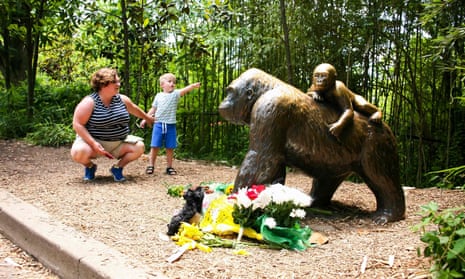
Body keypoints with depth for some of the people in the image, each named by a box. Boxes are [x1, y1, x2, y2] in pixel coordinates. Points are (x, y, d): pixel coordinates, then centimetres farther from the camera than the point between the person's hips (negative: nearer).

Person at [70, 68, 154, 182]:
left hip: (118, 143, 5)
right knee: (79, 152, -34)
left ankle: (117, 168, 7)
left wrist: (147, 118, 37)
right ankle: (90, 167, 4)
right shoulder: (89, 102, -16)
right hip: (93, 141, -4)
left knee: (139, 146, -15)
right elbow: (77, 125, -19)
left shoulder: (122, 99, 0)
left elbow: (135, 109, 22)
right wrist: (93, 143, -28)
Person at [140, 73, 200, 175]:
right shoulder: (158, 96, 8)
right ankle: (151, 165, 12)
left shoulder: (175, 94, 1)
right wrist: (145, 119, 12)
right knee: (155, 146, 2)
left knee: (170, 147, 6)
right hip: (158, 124, 1)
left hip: (170, 125, -1)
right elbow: (153, 109, 15)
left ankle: (169, 167, 17)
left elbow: (184, 90, -18)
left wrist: (193, 86, -37)